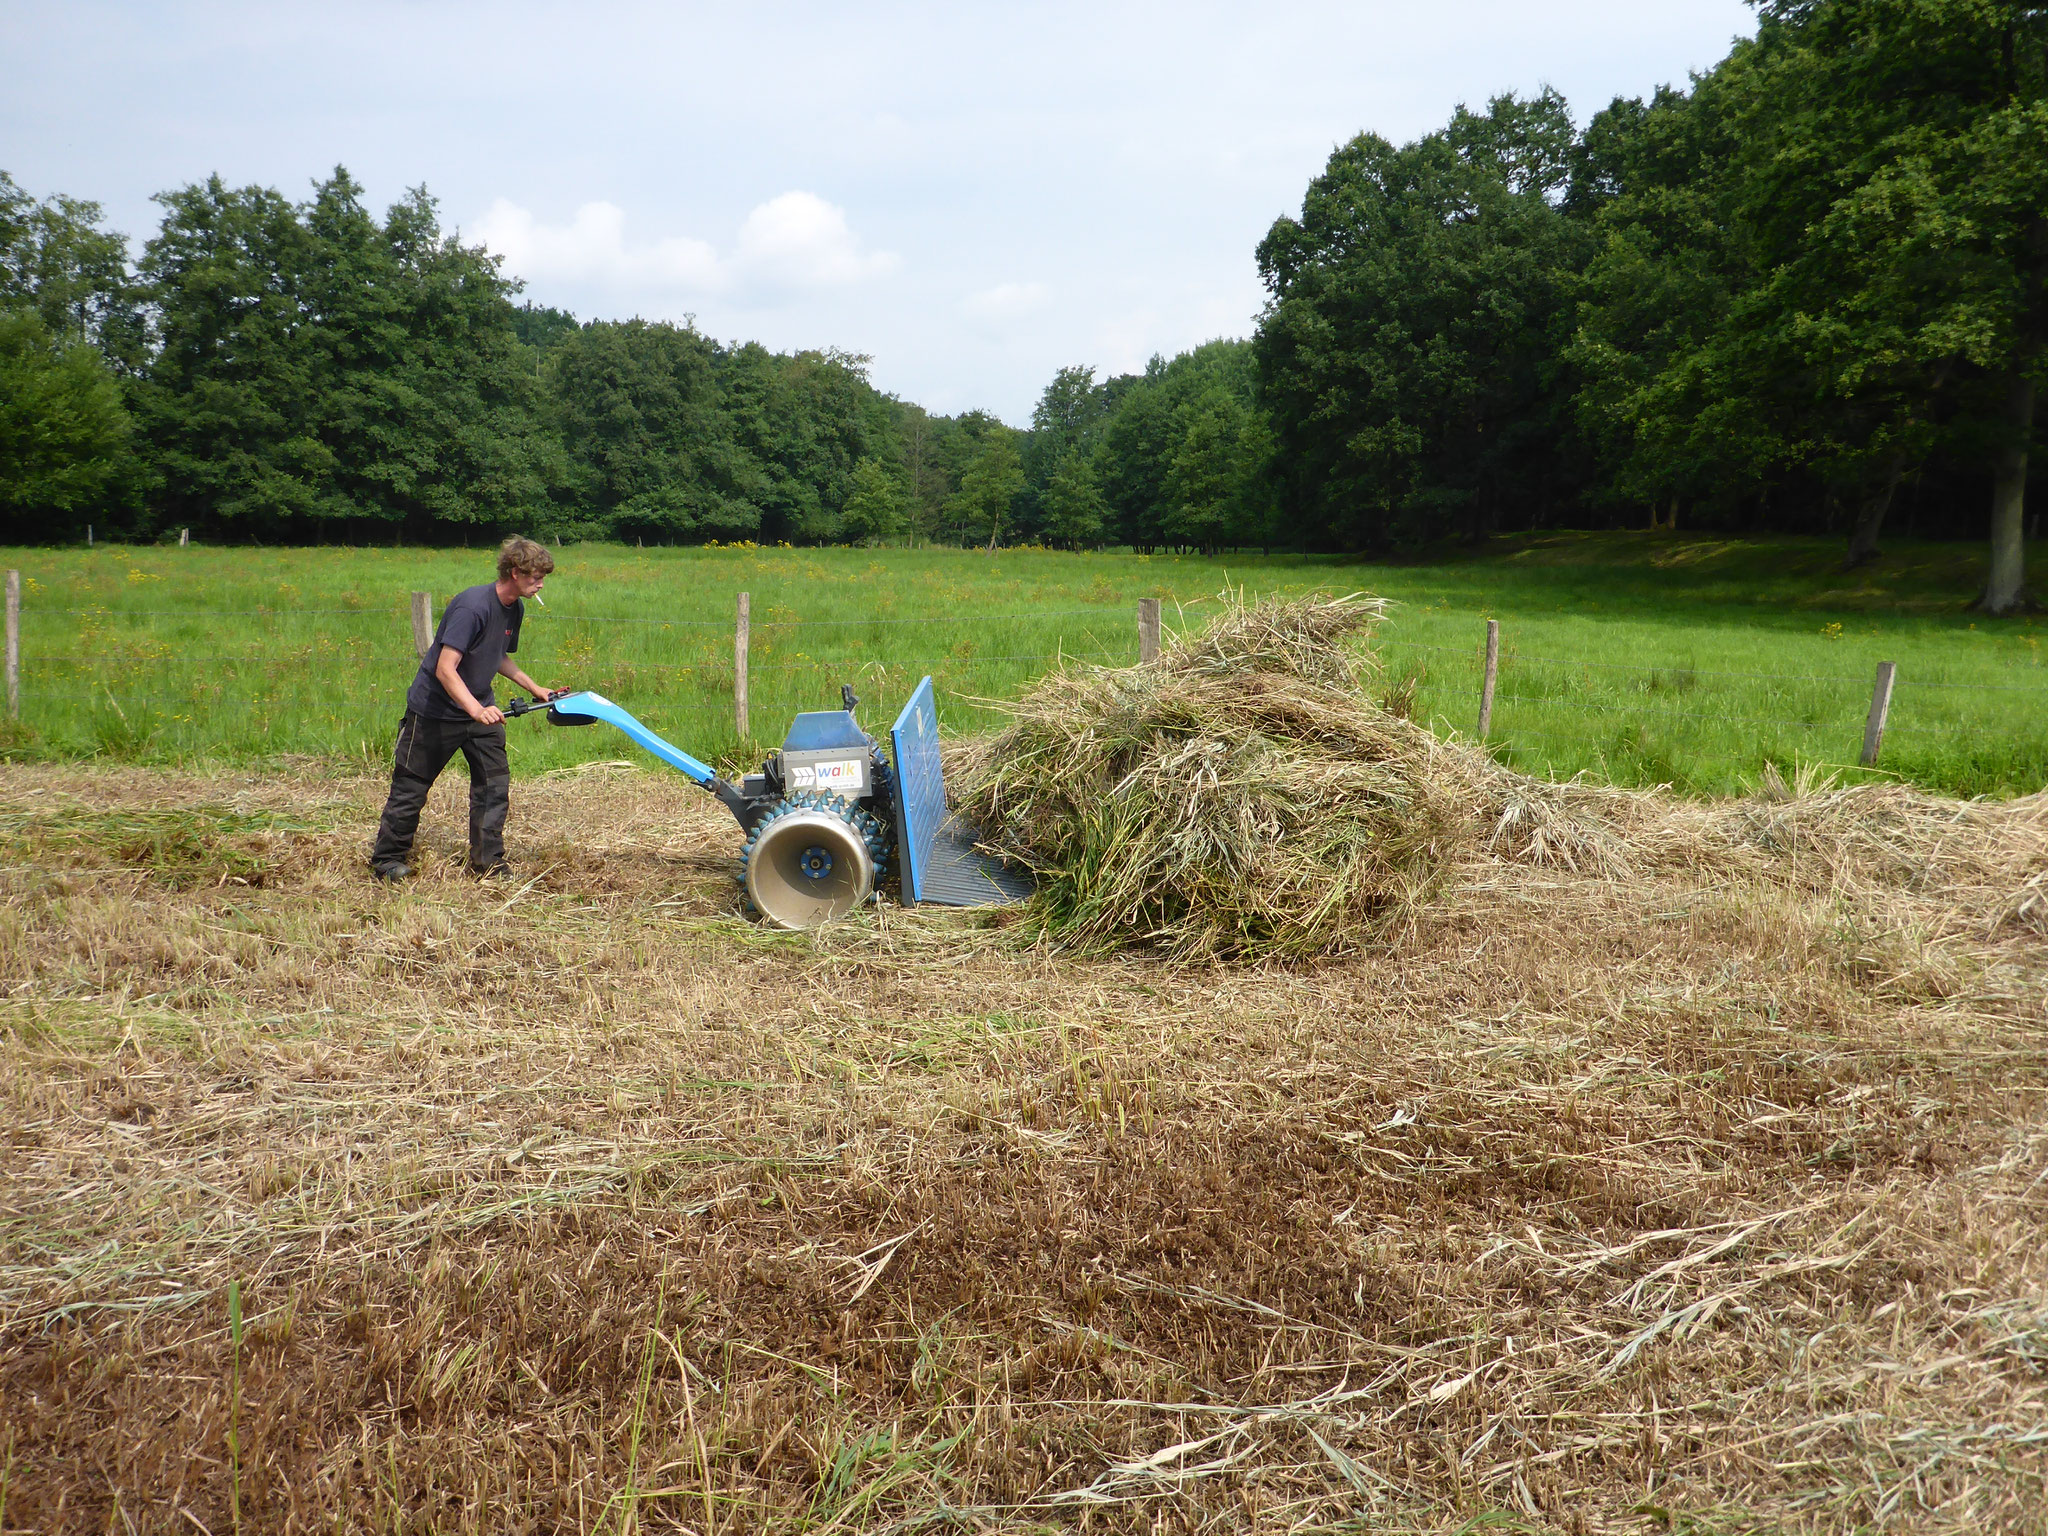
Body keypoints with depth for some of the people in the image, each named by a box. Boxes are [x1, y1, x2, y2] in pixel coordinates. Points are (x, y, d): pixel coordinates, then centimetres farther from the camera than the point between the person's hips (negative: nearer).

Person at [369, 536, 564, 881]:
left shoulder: (516, 609, 1)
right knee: (411, 787, 5)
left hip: (480, 708, 7)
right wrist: (477, 710, -42)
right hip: (434, 709, -7)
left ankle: (488, 862, 10)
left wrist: (534, 688, 14)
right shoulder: (472, 606, -26)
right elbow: (445, 669, -31)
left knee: (495, 783, 0)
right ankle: (388, 860, 20)